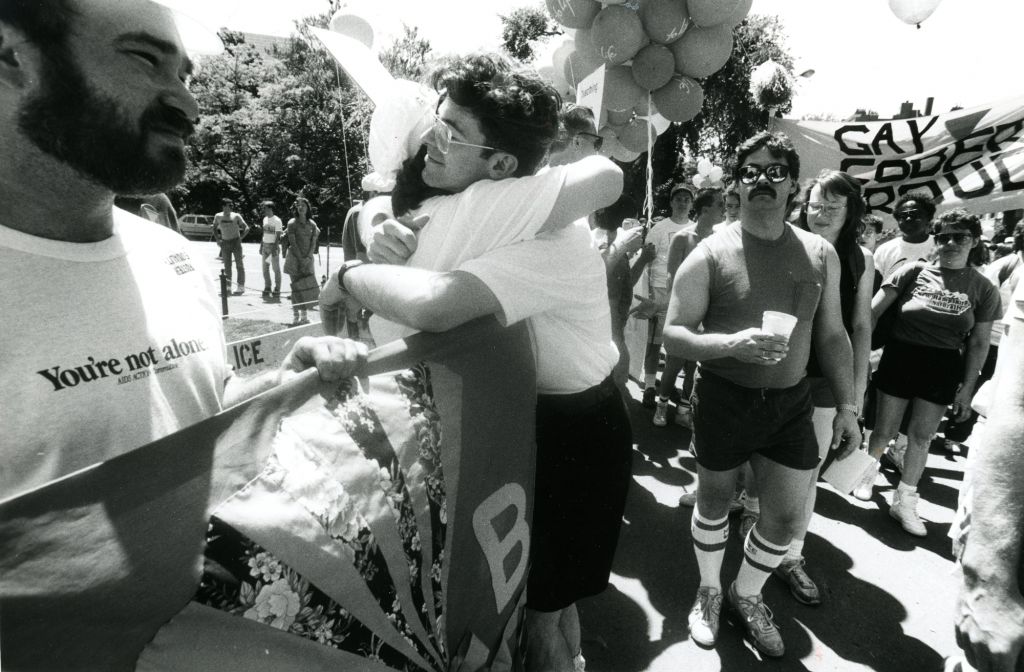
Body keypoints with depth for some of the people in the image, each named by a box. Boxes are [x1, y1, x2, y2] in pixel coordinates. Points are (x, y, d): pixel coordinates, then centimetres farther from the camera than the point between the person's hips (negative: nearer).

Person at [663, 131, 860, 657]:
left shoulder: (821, 254, 3)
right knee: (714, 501, 14)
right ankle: (709, 590, 41)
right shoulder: (711, 254, -10)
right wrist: (733, 343, -28)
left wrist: (847, 404, 5)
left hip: (791, 402, 4)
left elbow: (832, 334, 9)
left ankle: (747, 594, 39)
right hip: (724, 400, -3)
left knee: (786, 515, 10)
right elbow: (673, 334, -12)